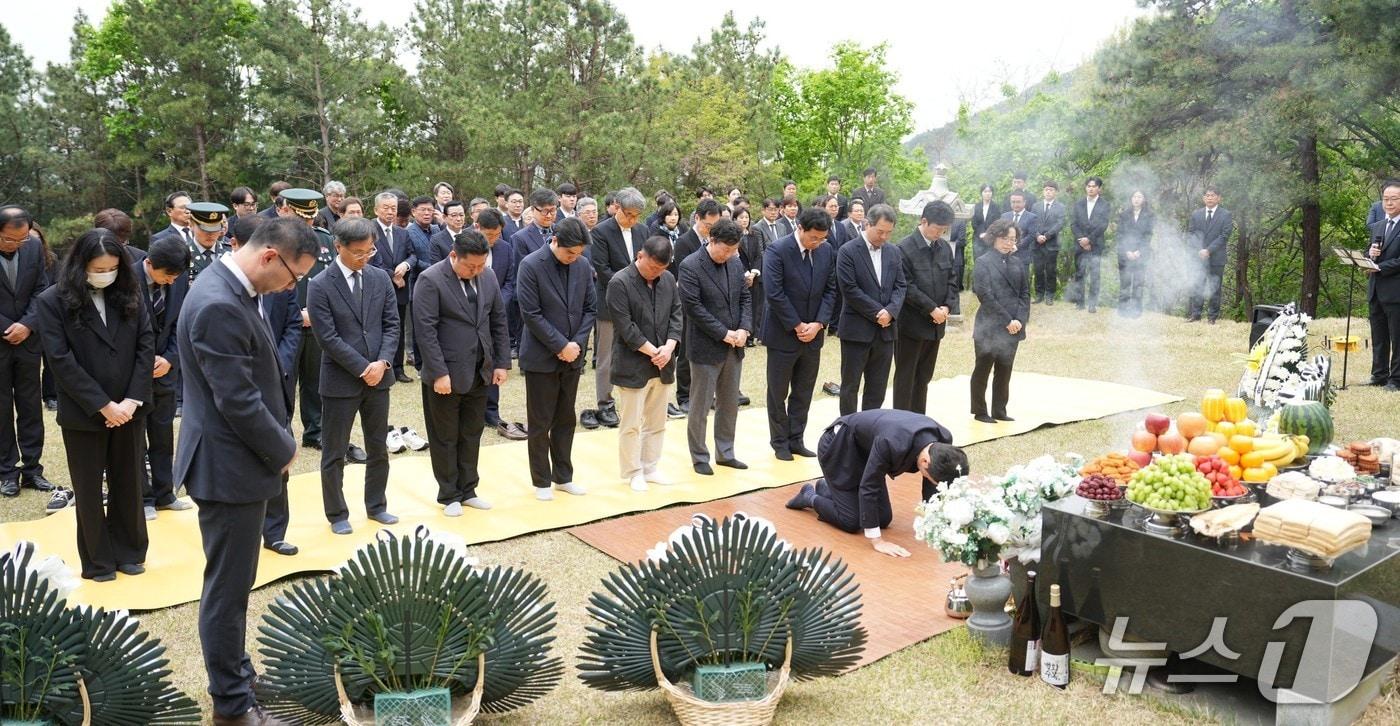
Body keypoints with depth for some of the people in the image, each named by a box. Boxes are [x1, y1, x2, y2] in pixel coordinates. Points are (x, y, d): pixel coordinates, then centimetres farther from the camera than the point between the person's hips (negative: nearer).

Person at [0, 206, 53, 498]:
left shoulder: (34, 246, -3)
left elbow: (42, 290, 2)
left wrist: (28, 325, -10)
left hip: (27, 340, 3)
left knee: (31, 408, 8)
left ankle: (32, 469, 16)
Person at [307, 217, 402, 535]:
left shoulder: (380, 278, 2)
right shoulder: (320, 286, -11)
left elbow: (392, 324, 3)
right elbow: (328, 338, -14)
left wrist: (382, 362, -11)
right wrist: (363, 368, -15)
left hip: (378, 376, 5)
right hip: (341, 380, -4)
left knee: (379, 448, 15)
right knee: (334, 453, 7)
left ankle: (376, 505, 31)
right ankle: (337, 514, 23)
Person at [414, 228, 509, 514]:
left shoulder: (488, 277, 4)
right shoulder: (430, 280, -14)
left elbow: (499, 322, 9)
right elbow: (425, 330, -18)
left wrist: (502, 362, 4)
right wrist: (439, 373, -21)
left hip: (480, 372, 5)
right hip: (446, 375, -5)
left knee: (472, 434, 14)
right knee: (445, 437, 8)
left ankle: (468, 490, 28)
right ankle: (449, 495, 22)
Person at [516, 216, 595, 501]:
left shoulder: (583, 267, 2)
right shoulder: (531, 266, -13)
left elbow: (591, 308, 6)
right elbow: (531, 314, -16)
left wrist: (577, 343, -8)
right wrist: (561, 345, -16)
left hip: (571, 356, 5)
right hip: (541, 357, -5)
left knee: (565, 420, 14)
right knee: (540, 423, 5)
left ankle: (563, 477, 25)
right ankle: (542, 481, 17)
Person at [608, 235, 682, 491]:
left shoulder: (668, 279, 5)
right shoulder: (619, 283, -13)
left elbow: (676, 314, 6)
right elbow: (625, 327, -16)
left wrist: (669, 347, -11)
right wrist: (653, 351, -15)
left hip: (662, 364, 6)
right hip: (632, 365, -6)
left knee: (657, 422, 14)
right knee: (631, 424, 3)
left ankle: (650, 468, 26)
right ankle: (633, 473, 16)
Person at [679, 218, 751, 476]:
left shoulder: (736, 263, 7)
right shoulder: (690, 266, -13)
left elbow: (745, 298, 10)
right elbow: (693, 307, -17)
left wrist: (744, 329, -7)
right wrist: (724, 333, -17)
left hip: (733, 347, 6)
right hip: (706, 347, -6)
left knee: (729, 404, 14)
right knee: (701, 406, 4)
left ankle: (725, 453, 27)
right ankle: (699, 457, 17)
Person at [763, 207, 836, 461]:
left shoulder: (827, 251, 2)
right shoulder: (778, 250, -15)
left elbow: (830, 290, 4)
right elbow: (774, 293, -18)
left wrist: (818, 323, -8)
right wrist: (797, 325, -16)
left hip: (813, 334, 5)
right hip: (784, 334, -5)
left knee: (803, 393, 12)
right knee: (778, 392, 7)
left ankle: (796, 440, 23)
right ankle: (780, 442, 20)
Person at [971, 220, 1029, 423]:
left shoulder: (1017, 264, 10)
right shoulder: (983, 263, -6)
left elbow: (1025, 294, 9)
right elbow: (985, 295, -13)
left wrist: (1020, 319, -6)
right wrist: (1007, 320, -14)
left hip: (1013, 328, 5)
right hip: (989, 328, -5)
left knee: (1004, 371, 11)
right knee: (982, 370, 5)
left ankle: (999, 411, 20)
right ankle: (979, 412, 15)